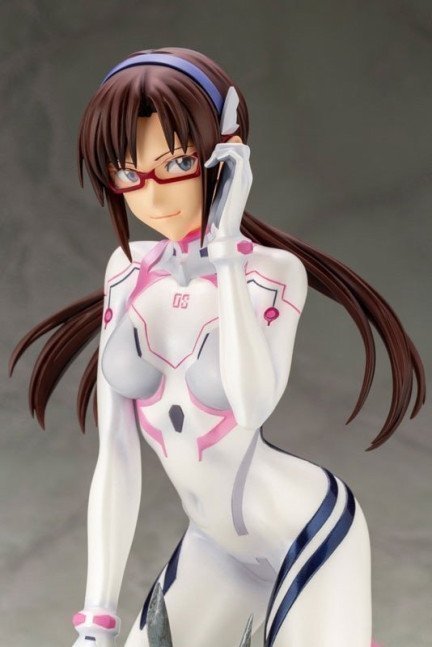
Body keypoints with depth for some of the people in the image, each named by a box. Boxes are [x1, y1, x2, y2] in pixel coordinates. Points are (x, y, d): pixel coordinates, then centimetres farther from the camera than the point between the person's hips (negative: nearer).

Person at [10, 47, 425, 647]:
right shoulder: (128, 272, -2)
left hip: (308, 531, -5)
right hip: (215, 546, 5)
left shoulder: (275, 272, -15)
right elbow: (115, 455, -3)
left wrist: (225, 245, -30)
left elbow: (252, 404, -35)